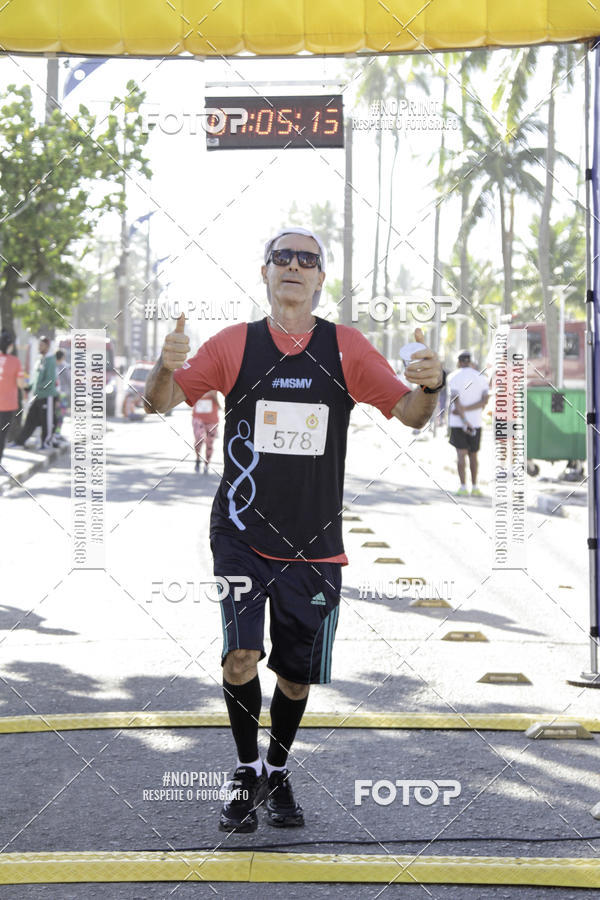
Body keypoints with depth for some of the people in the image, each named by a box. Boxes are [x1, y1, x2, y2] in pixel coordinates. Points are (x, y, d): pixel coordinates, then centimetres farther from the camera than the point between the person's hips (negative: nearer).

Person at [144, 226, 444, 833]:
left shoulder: (346, 348, 2)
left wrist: (429, 386, -21)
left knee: (297, 675, 8)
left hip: (314, 543, 1)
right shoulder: (235, 344, 0)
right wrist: (166, 368, -23)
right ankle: (247, 773, 3)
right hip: (241, 529, -1)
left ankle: (277, 775, 32)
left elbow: (410, 414, 2)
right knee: (241, 653, -18)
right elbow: (161, 403, 0)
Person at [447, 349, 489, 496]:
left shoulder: (453, 377, -3)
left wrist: (464, 420, -17)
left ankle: (463, 487, -8)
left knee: (461, 453, -1)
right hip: (476, 422, 2)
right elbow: (484, 401, -8)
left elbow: (455, 401, -14)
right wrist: (465, 409, -11)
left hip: (457, 422, -2)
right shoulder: (481, 378, 4)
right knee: (473, 455, 13)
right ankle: (474, 487, 14)